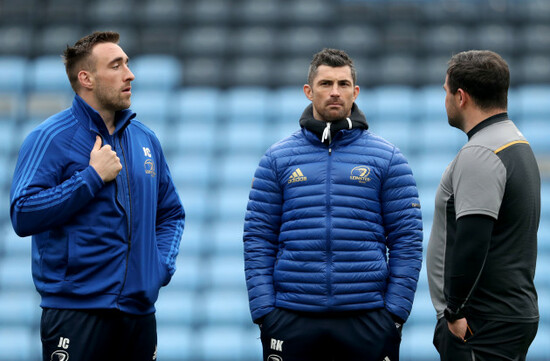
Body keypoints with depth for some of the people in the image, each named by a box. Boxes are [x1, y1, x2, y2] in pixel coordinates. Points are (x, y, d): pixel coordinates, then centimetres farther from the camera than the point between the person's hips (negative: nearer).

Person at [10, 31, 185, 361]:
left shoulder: (145, 139, 13)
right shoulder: (52, 138, -6)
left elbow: (171, 213, 23)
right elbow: (23, 215, -17)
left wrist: (163, 264, 6)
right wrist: (93, 177, -16)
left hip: (139, 309, 6)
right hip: (76, 312, -6)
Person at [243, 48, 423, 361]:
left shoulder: (387, 158, 5)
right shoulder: (278, 158, 8)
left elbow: (407, 241, 3)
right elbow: (258, 241, 6)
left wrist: (395, 313, -5)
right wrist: (263, 311, -3)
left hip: (367, 319, -1)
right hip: (292, 321, 1)